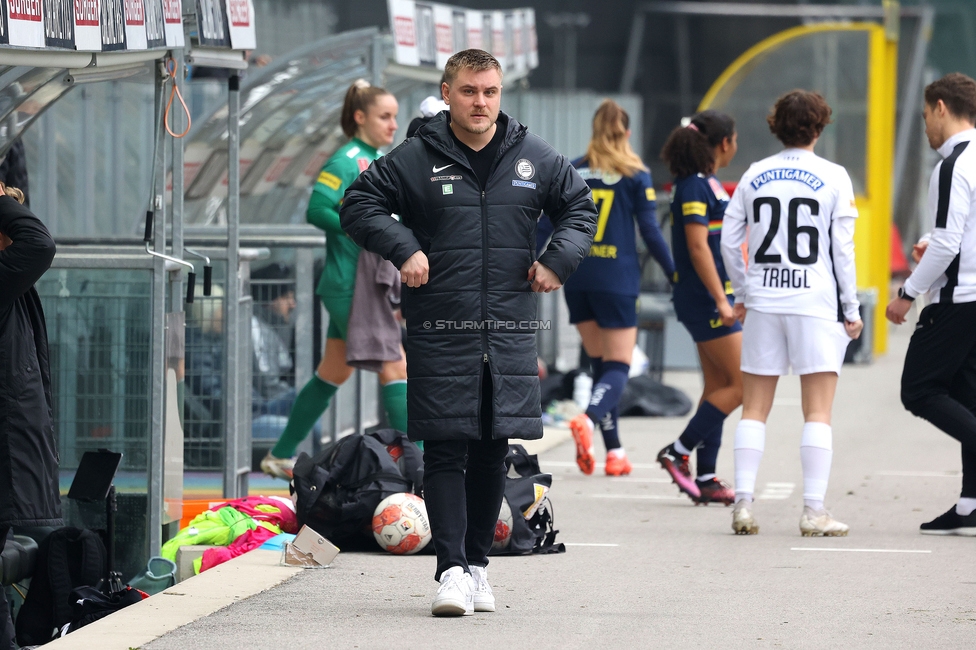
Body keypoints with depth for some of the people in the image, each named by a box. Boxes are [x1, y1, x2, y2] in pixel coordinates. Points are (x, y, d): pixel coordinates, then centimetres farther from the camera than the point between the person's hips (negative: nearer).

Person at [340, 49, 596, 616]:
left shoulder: (536, 159, 7)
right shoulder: (414, 159, -1)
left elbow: (581, 206, 20)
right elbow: (360, 204, 4)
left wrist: (558, 259, 5)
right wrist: (403, 249, -9)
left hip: (510, 331, 3)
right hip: (439, 330, -3)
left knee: (493, 452, 8)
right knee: (445, 448, -7)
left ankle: (478, 561, 19)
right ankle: (453, 569, -8)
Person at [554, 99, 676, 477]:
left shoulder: (572, 172, 6)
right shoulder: (636, 176, -2)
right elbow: (651, 232, -3)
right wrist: (674, 274, 6)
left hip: (577, 278, 4)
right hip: (616, 281, -4)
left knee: (600, 364, 14)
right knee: (617, 367, -1)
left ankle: (615, 452, 11)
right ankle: (588, 420, -31)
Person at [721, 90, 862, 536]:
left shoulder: (754, 177, 5)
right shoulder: (833, 177, -3)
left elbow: (729, 240, 8)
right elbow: (843, 248, -4)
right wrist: (851, 308, 3)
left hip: (763, 302, 3)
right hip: (816, 302, -3)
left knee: (754, 410, 8)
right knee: (818, 411, 0)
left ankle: (743, 504, 2)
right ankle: (814, 511, -5)